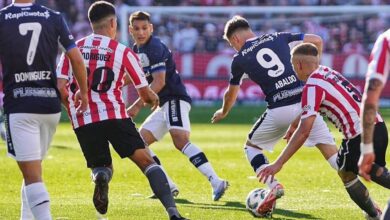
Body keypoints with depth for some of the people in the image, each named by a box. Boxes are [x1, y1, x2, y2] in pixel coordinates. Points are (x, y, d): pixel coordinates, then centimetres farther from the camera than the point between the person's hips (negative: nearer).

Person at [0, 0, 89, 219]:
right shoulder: (54, 18, 3)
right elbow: (76, 59, 4)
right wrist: (83, 92, 18)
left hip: (18, 106, -4)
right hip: (50, 104, 4)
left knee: (32, 174, -8)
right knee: (35, 166, 22)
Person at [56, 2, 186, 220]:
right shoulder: (123, 52, 4)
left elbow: (60, 88, 3)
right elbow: (145, 93, 8)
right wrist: (154, 98, 31)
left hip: (82, 121, 3)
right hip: (114, 116, -3)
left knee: (102, 167, 20)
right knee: (147, 162, 0)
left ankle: (100, 176, -19)